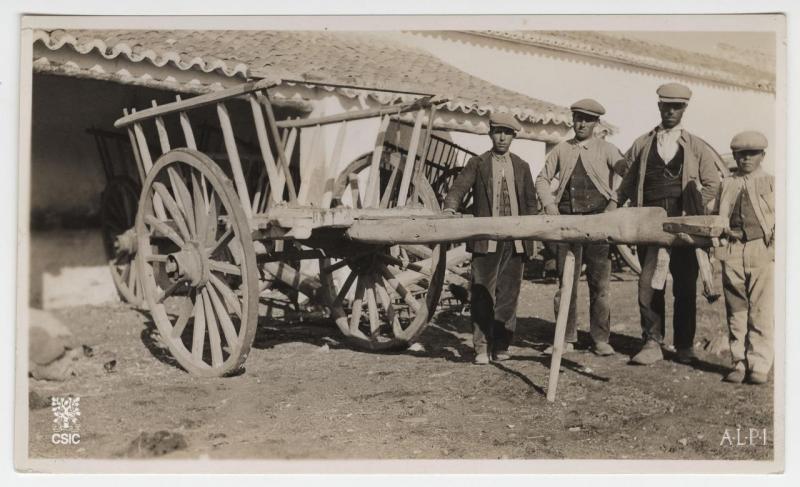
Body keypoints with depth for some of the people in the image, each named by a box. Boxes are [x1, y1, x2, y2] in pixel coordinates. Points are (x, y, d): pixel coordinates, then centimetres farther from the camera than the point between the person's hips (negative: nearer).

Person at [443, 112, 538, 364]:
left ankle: (501, 346, 14)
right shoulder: (477, 164, 7)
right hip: (486, 240, -2)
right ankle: (482, 348, 3)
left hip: (515, 241, 3)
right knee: (482, 295, -3)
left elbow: (531, 202, 16)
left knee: (508, 295, 5)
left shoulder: (522, 167, 15)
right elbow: (459, 188, -5)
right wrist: (450, 209, -24)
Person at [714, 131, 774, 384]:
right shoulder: (727, 185, 15)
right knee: (736, 312, 6)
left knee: (761, 312, -4)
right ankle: (739, 363, 14)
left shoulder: (771, 183, 10)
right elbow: (716, 216, 16)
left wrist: (777, 233, -14)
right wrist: (723, 229, -4)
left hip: (763, 251, -2)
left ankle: (759, 365, 3)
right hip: (732, 252, 2)